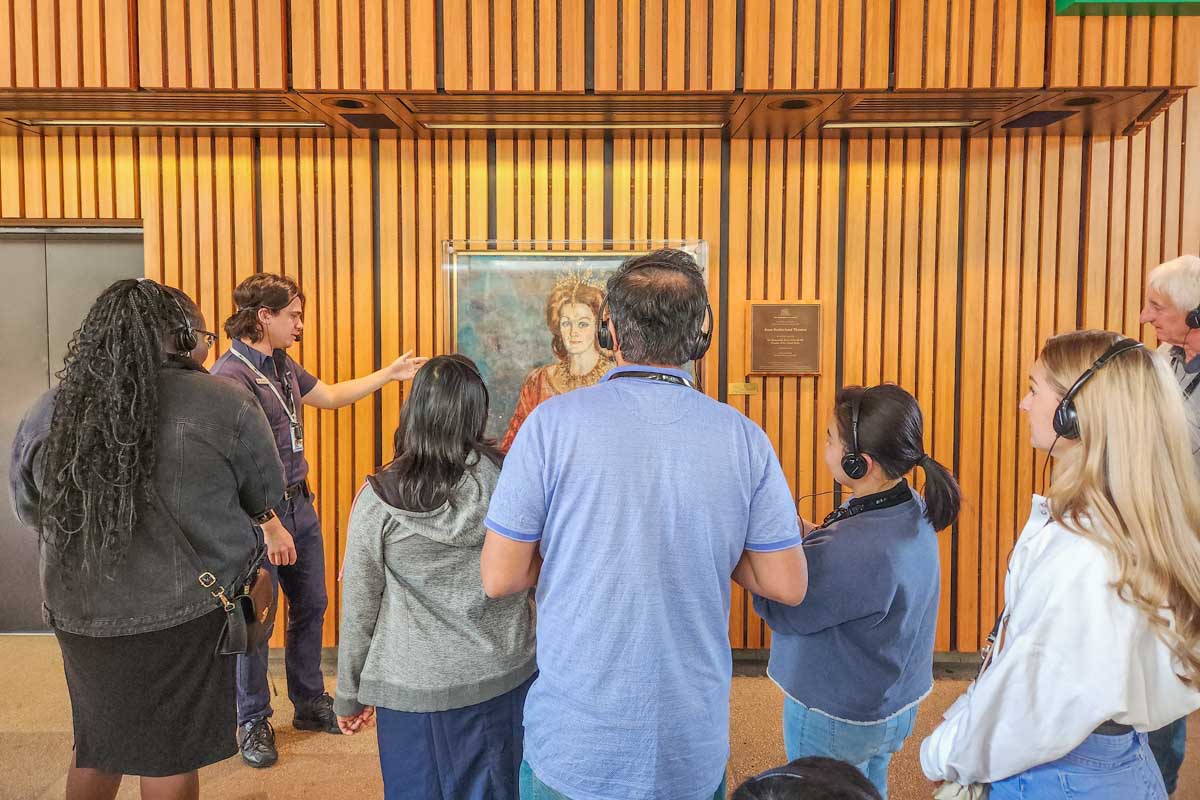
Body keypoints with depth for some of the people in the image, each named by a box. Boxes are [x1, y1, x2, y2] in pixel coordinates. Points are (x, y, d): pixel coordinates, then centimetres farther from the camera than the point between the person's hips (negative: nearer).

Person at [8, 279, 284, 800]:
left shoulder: (46, 413, -3)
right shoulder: (226, 406, -14)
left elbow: (28, 510, 12)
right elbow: (267, 498, 0)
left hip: (81, 613, 4)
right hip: (187, 613, -3)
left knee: (95, 745, 25)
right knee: (170, 756, 13)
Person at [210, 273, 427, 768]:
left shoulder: (282, 365, 8)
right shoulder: (231, 375, -19)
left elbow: (331, 396, 21)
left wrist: (390, 373, 17)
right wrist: (270, 526, -22)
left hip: (299, 503, 9)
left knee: (310, 606, 16)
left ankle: (309, 703, 33)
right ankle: (253, 721, 24)